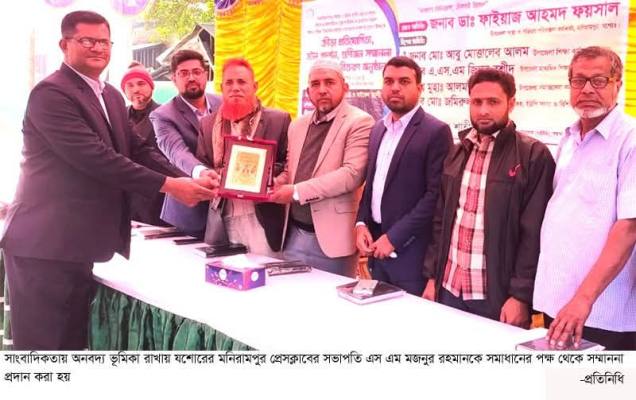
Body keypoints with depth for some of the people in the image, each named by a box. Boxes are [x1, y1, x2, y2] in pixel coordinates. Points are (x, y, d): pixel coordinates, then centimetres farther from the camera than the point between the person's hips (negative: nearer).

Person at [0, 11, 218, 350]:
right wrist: (168, 185, -22)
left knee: (73, 342, 18)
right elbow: (95, 157, -24)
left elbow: (136, 150, 9)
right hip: (46, 243, -9)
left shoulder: (111, 96, 15)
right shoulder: (51, 93, -15)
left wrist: (188, 180, -7)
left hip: (77, 242, 9)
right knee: (45, 345, 1)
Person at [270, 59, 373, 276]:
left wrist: (297, 192, -19)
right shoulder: (297, 125, 14)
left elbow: (353, 174, -19)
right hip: (294, 234, 6)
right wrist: (278, 182, -3)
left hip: (331, 237, -6)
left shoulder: (359, 122, -8)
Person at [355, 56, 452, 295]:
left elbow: (436, 194, -16)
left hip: (410, 250, -6)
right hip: (376, 244, 7)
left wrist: (394, 237, -17)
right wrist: (361, 223, 2)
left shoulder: (436, 132, -9)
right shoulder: (378, 129, 13)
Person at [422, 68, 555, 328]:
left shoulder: (534, 156, -8)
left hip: (499, 296, -5)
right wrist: (432, 276, 9)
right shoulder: (456, 153, 9)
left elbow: (534, 234, -12)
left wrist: (520, 296, -14)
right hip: (449, 288, 5)